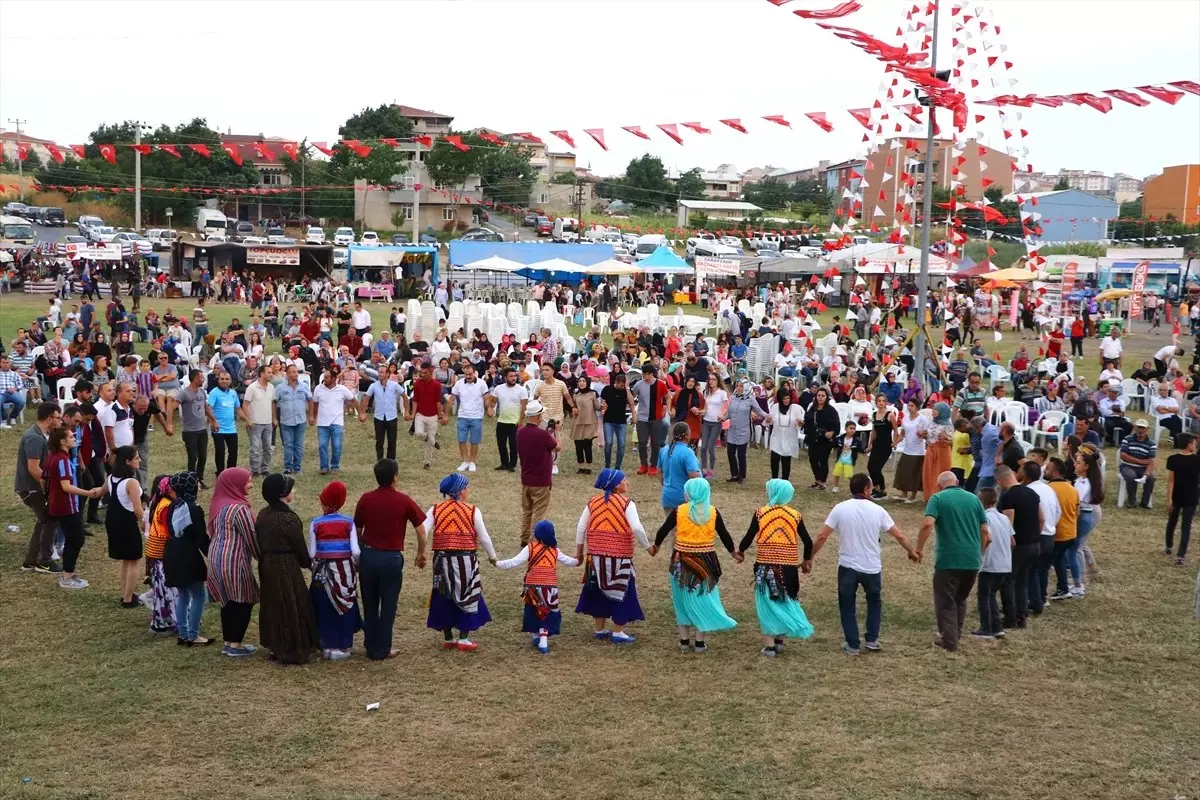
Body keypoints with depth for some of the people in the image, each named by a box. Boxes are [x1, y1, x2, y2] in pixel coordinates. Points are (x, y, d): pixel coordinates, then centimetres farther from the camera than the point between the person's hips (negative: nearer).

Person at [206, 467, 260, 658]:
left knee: (228, 601, 15)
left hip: (217, 558, 9)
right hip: (234, 561, -9)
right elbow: (251, 537, -13)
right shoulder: (239, 508, -17)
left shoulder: (219, 505, 10)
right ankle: (236, 645, 4)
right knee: (243, 601, 2)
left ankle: (228, 642, 21)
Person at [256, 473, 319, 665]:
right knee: (291, 606, 2)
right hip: (286, 566, -8)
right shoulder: (288, 518, -21)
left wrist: (265, 558, 20)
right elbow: (299, 546, -13)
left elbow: (260, 541, 10)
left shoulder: (263, 514, 3)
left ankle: (274, 645, 28)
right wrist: (308, 562, 4)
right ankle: (292, 650, 8)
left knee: (272, 604, 18)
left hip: (266, 565, 8)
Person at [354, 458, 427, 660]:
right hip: (392, 558, -3)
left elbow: (357, 530, 6)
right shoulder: (403, 501, -9)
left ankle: (371, 647, 22)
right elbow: (421, 531, -4)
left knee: (369, 605, 15)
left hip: (368, 555, 3)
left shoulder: (365, 499, -3)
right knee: (388, 606, 8)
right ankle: (382, 650, 13)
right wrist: (421, 554, 11)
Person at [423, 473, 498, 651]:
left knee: (444, 598, 14)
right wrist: (492, 556, 15)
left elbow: (422, 531, -8)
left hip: (442, 560, 3)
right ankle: (463, 639, 11)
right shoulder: (473, 511, -4)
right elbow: (484, 538, 0)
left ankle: (448, 639, 22)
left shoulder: (435, 510, 3)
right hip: (465, 560, -3)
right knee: (467, 598, 10)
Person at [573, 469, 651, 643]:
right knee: (621, 592, 7)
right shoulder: (626, 503, -8)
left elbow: (581, 527, 6)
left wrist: (579, 550, 14)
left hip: (596, 556, 5)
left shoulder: (593, 502, 7)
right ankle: (618, 633, 8)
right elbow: (637, 528, -18)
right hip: (619, 557, -5)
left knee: (599, 590, 17)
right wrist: (647, 546, -4)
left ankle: (600, 630, 24)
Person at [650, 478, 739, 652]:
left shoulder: (680, 511, -7)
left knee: (683, 599, 12)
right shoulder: (713, 512, -4)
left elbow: (664, 529, 2)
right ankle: (699, 642, 11)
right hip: (705, 561, 0)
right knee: (701, 598, 8)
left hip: (682, 561, 0)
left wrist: (656, 546, 21)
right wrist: (733, 553, 20)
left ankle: (684, 640, 17)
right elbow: (724, 534, 4)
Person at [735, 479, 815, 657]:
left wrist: (740, 551, 16)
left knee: (767, 604, 8)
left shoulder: (760, 513, -6)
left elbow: (748, 538, -5)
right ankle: (779, 640, 23)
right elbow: (808, 542, 2)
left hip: (766, 566, -2)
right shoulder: (795, 515, 0)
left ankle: (769, 645, 8)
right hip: (788, 567, 2)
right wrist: (806, 560, 21)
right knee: (785, 601, 20)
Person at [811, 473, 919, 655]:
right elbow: (899, 536, 4)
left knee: (847, 606, 15)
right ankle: (872, 640, 23)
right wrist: (911, 552, 21)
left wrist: (809, 558, 2)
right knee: (874, 601, 25)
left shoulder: (840, 509, -7)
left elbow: (822, 537, -9)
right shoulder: (877, 510, -4)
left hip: (847, 567, -1)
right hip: (872, 567, 1)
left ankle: (853, 645, 15)